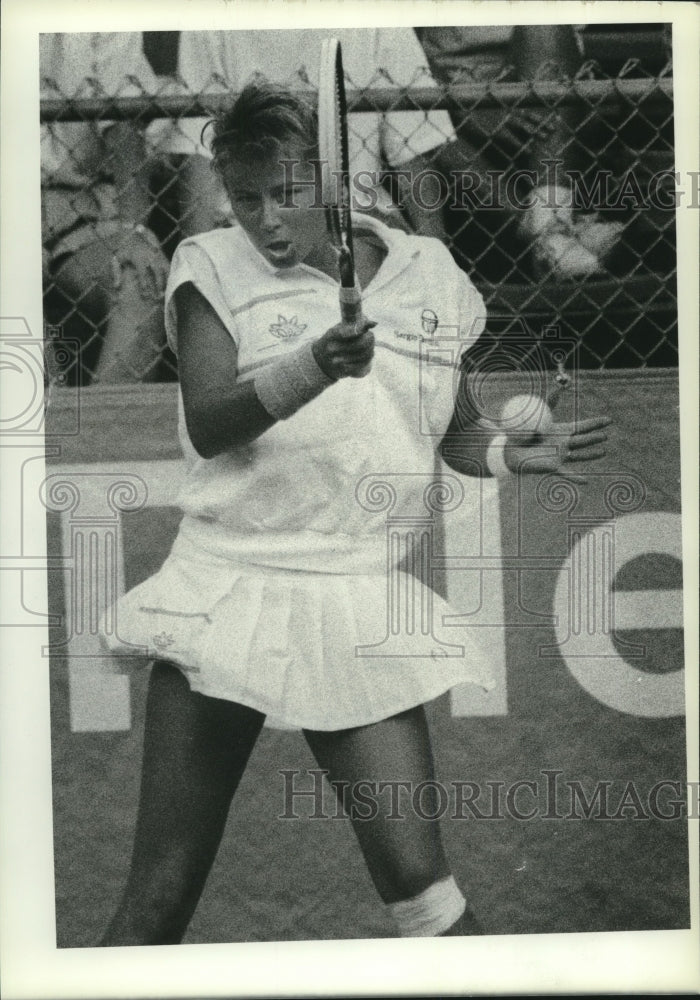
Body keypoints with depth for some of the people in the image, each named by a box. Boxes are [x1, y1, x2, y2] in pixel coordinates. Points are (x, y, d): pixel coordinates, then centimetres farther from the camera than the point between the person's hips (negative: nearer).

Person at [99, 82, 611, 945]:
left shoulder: (425, 273, 7)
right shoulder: (213, 269, 0)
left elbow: (449, 433, 18)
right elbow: (206, 425, -14)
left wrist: (517, 453, -2)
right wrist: (314, 368, -30)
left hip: (357, 611, 1)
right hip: (228, 591, -1)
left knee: (417, 880, -5)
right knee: (160, 896, 3)